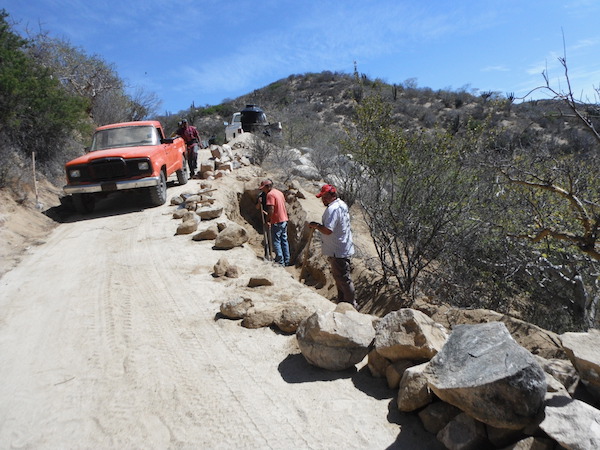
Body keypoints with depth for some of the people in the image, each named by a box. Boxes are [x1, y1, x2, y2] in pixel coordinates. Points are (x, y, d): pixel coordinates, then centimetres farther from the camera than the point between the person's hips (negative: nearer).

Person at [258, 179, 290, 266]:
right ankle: (286, 261, 18)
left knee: (276, 241, 0)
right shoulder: (279, 192, 14)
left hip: (277, 222, -9)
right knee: (284, 240, 13)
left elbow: (271, 209, -22)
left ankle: (280, 262, 2)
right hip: (284, 220, 9)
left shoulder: (270, 194, -14)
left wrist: (267, 220, -13)